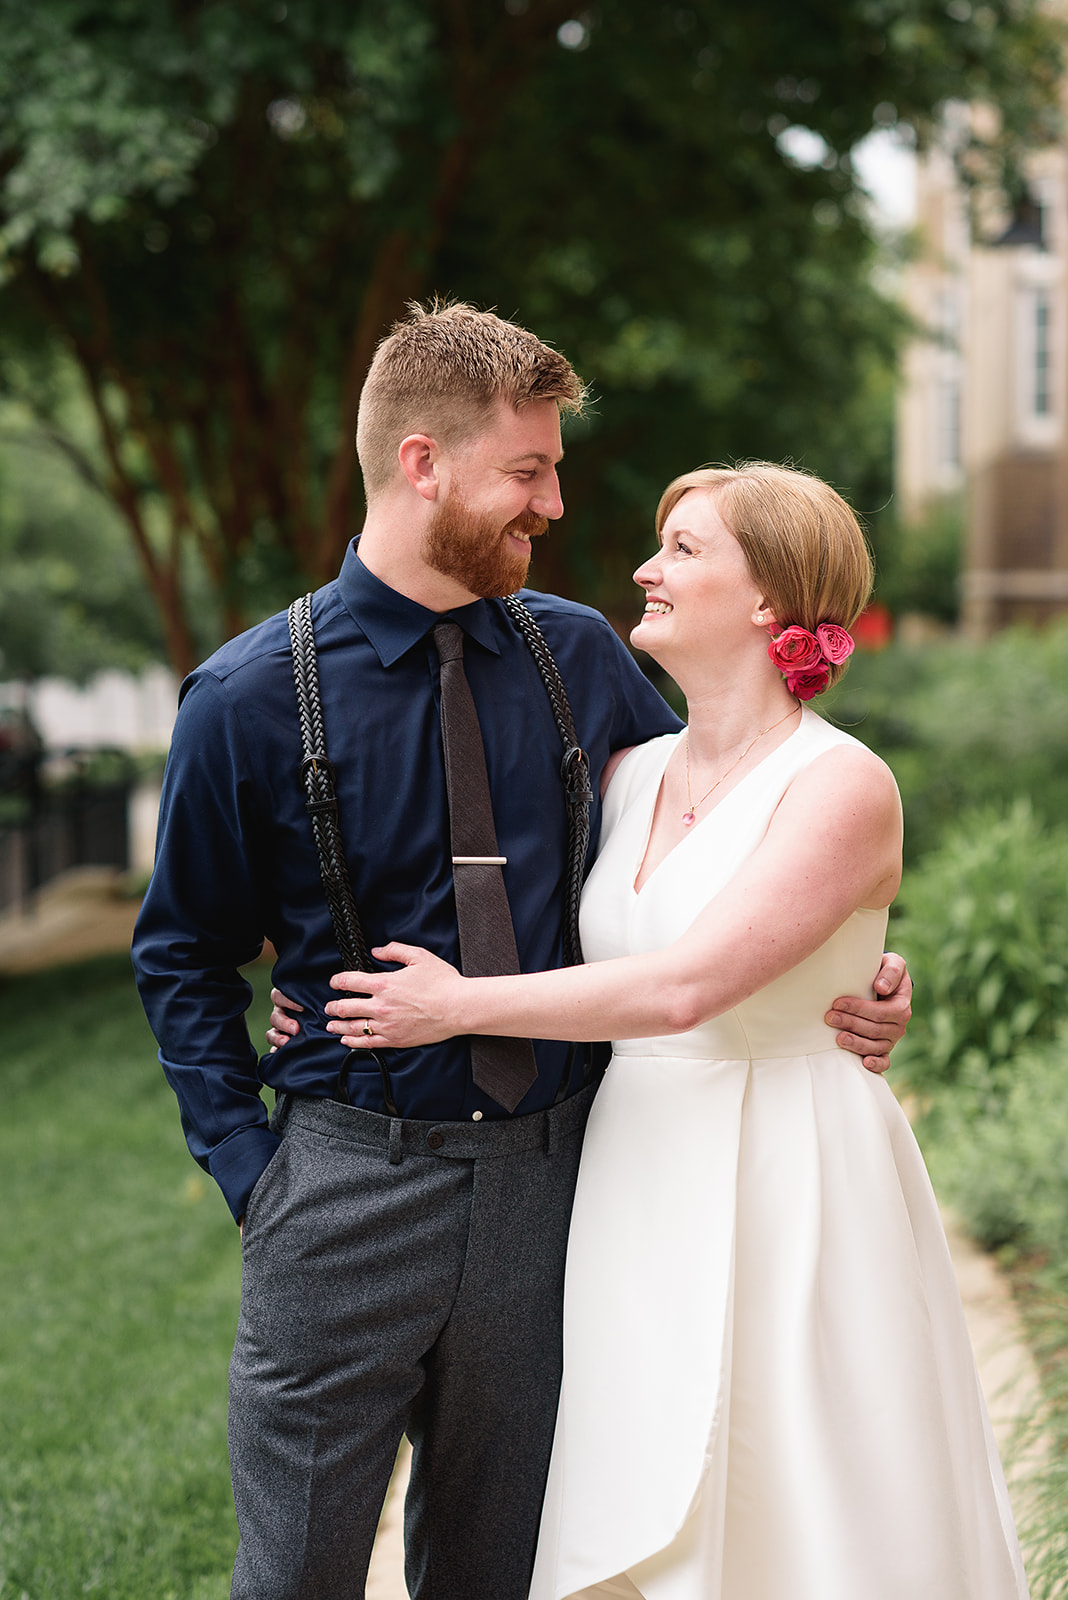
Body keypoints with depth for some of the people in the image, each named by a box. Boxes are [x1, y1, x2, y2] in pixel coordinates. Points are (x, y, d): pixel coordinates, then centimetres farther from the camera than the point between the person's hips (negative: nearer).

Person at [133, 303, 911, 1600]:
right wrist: (251, 1167, -6)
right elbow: (183, 958, 2)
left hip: (547, 1177, 3)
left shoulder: (580, 656, 2)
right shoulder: (249, 698, -7)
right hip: (348, 1184, -3)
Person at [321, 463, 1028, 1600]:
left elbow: (684, 986, -20)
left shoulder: (842, 786, -11)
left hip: (787, 1190, -6)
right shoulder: (631, 775, 9)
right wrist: (363, 1000, 7)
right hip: (639, 1186, 6)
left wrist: (460, 1007, -13)